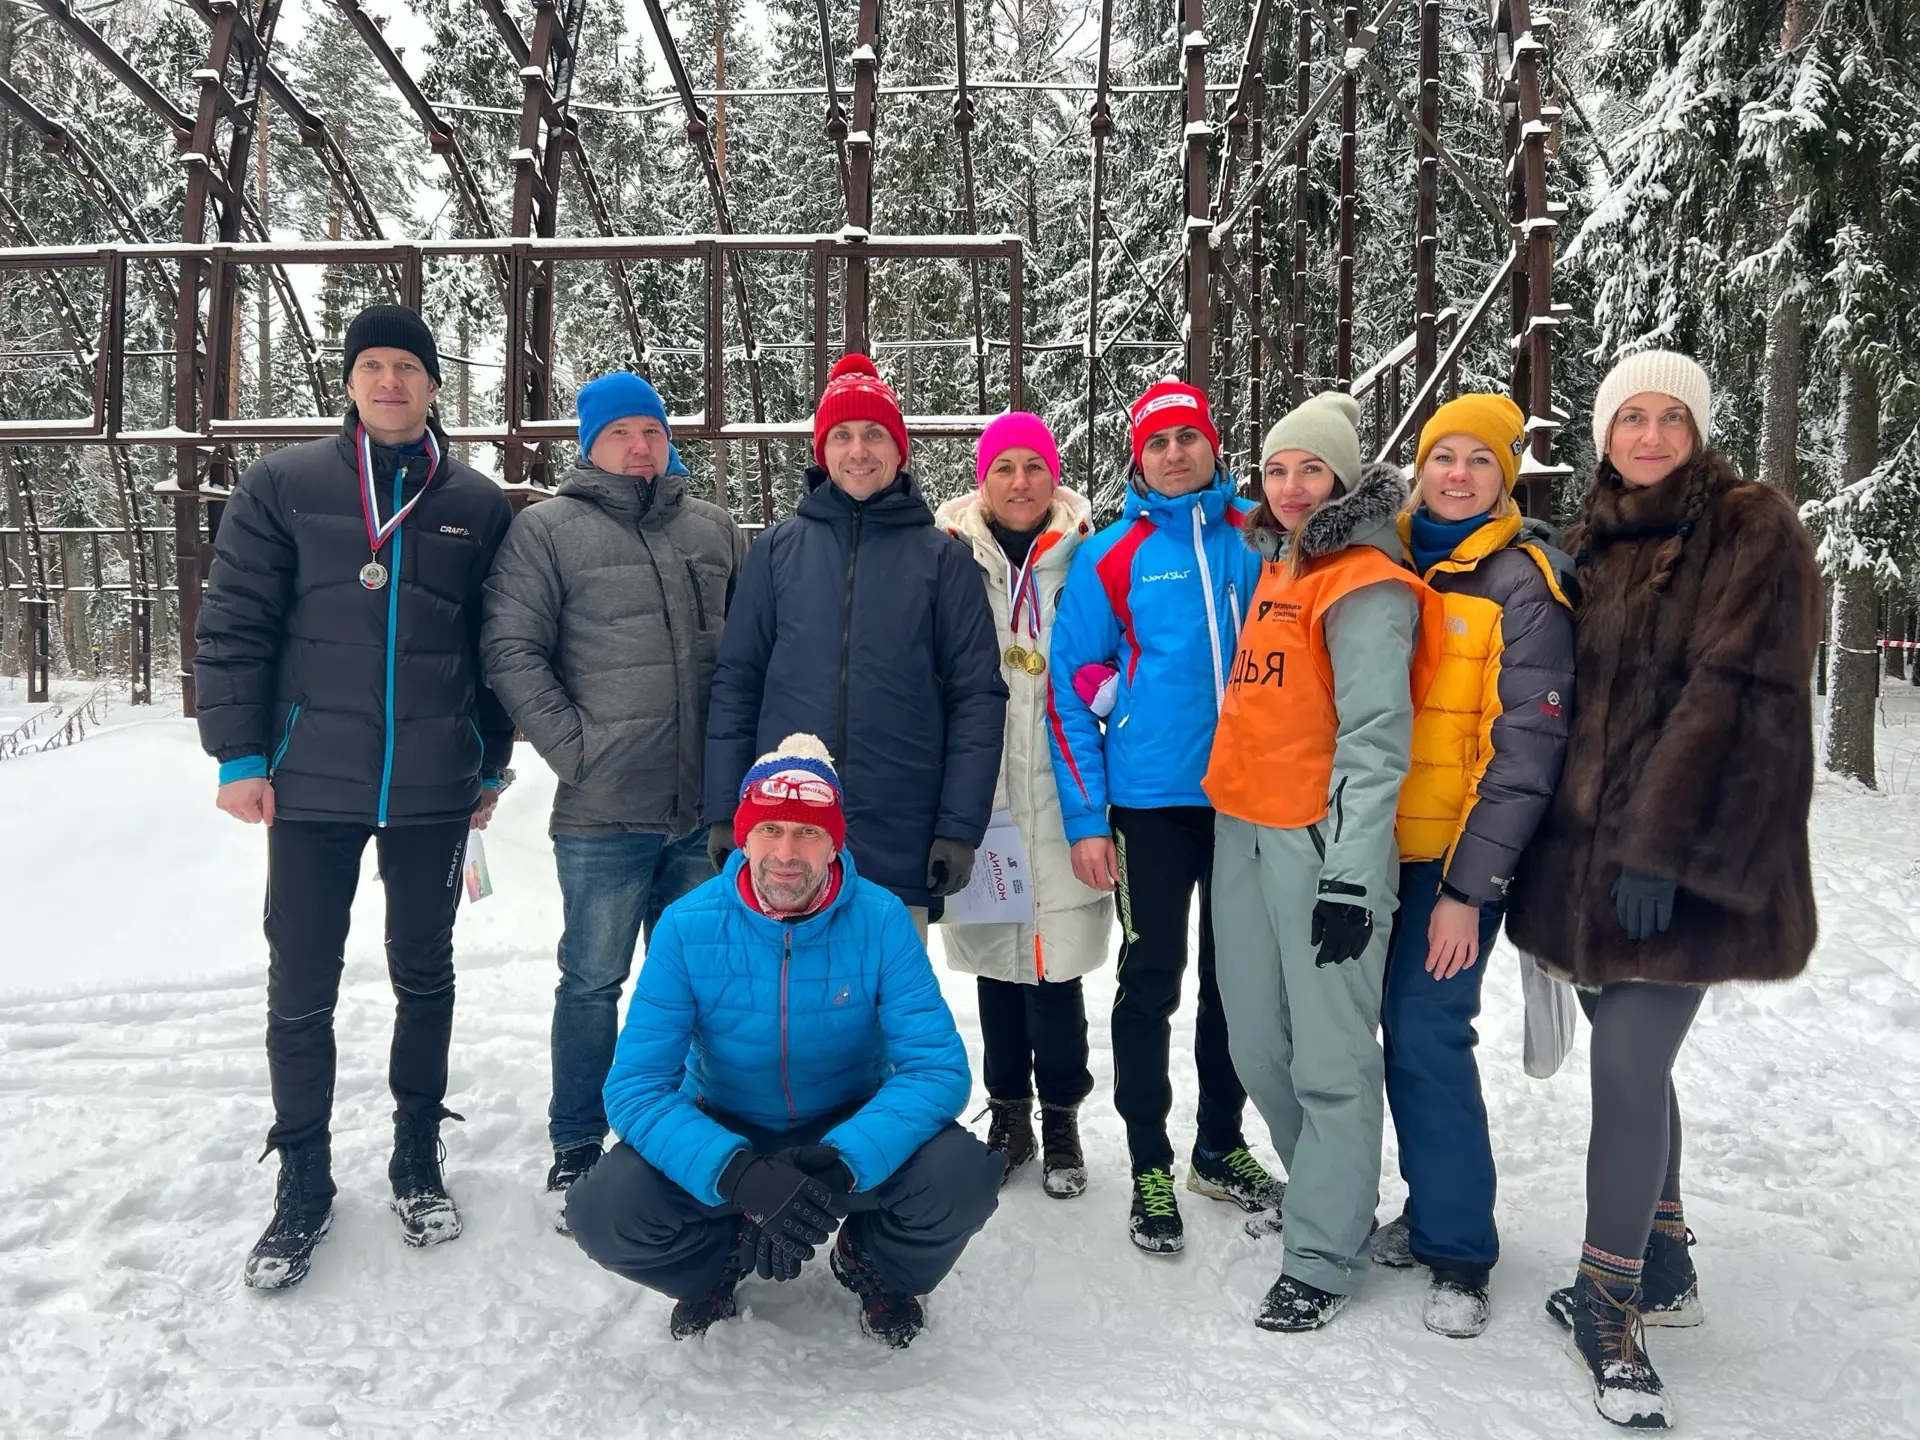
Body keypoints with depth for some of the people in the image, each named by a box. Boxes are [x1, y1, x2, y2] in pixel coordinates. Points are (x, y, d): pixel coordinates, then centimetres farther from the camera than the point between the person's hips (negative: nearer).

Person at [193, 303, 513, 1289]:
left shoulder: (478, 505, 4)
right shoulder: (284, 487, 1)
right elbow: (234, 625, 0)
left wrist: (491, 765, 8)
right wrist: (238, 754, -6)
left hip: (433, 791, 1)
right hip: (311, 786, -1)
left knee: (424, 978, 12)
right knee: (300, 992, 6)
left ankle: (417, 1160, 28)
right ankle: (303, 1183, 22)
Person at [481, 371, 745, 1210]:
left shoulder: (714, 530, 11)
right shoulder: (547, 530, 0)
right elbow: (510, 650, -6)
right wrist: (572, 747, -12)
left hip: (708, 810, 4)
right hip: (603, 813, -4)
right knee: (593, 980, 6)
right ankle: (576, 1148, 22)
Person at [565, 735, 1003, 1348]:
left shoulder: (880, 920, -19)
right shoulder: (687, 927, -18)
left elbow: (938, 1066, -22)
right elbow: (635, 1084, -21)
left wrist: (849, 1160, -40)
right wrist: (737, 1172, -39)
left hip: (852, 1130, 0)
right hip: (725, 1135, 1)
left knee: (965, 1176, -29)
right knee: (602, 1211, -26)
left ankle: (871, 1264, 7)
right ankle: (723, 1259, 10)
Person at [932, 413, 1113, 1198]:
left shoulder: (1085, 555, 2)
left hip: (1060, 788, -1)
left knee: (1055, 959, 3)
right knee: (997, 955, 12)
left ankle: (1061, 1120, 22)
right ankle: (1008, 1112, 29)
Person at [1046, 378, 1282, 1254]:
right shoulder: (1113, 558, -4)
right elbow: (1070, 686, -4)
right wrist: (1085, 817, -9)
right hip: (1152, 802, -3)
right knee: (1152, 985, 5)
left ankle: (1220, 1147, 32)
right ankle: (1150, 1166, 20)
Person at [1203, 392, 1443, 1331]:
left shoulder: (1367, 585, -10)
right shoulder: (1276, 569, 16)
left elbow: (1376, 740, -16)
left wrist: (1350, 878, -20)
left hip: (1324, 841, -8)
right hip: (1242, 832, 9)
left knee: (1329, 1058, -1)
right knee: (1258, 1047, 16)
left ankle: (1323, 1258, 12)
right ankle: (1323, 1192, 36)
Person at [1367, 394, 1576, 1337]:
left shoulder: (1522, 583, -8)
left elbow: (1527, 749, -12)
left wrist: (1470, 885, -16)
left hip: (1457, 852, -5)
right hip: (1379, 843, 5)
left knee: (1427, 1032, -7)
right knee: (1403, 1028, 11)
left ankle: (1458, 1252, 10)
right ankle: (1430, 1208, 29)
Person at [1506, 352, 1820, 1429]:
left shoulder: (1752, 528, -5)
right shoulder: (1597, 541, 14)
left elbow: (1736, 693, -15)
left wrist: (1660, 844, -21)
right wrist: (1583, 841, 10)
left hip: (1687, 858, -6)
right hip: (1592, 843, 6)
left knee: (1628, 1070, -8)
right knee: (1634, 1060, 14)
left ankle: (1609, 1306, 7)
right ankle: (1666, 1264, 32)